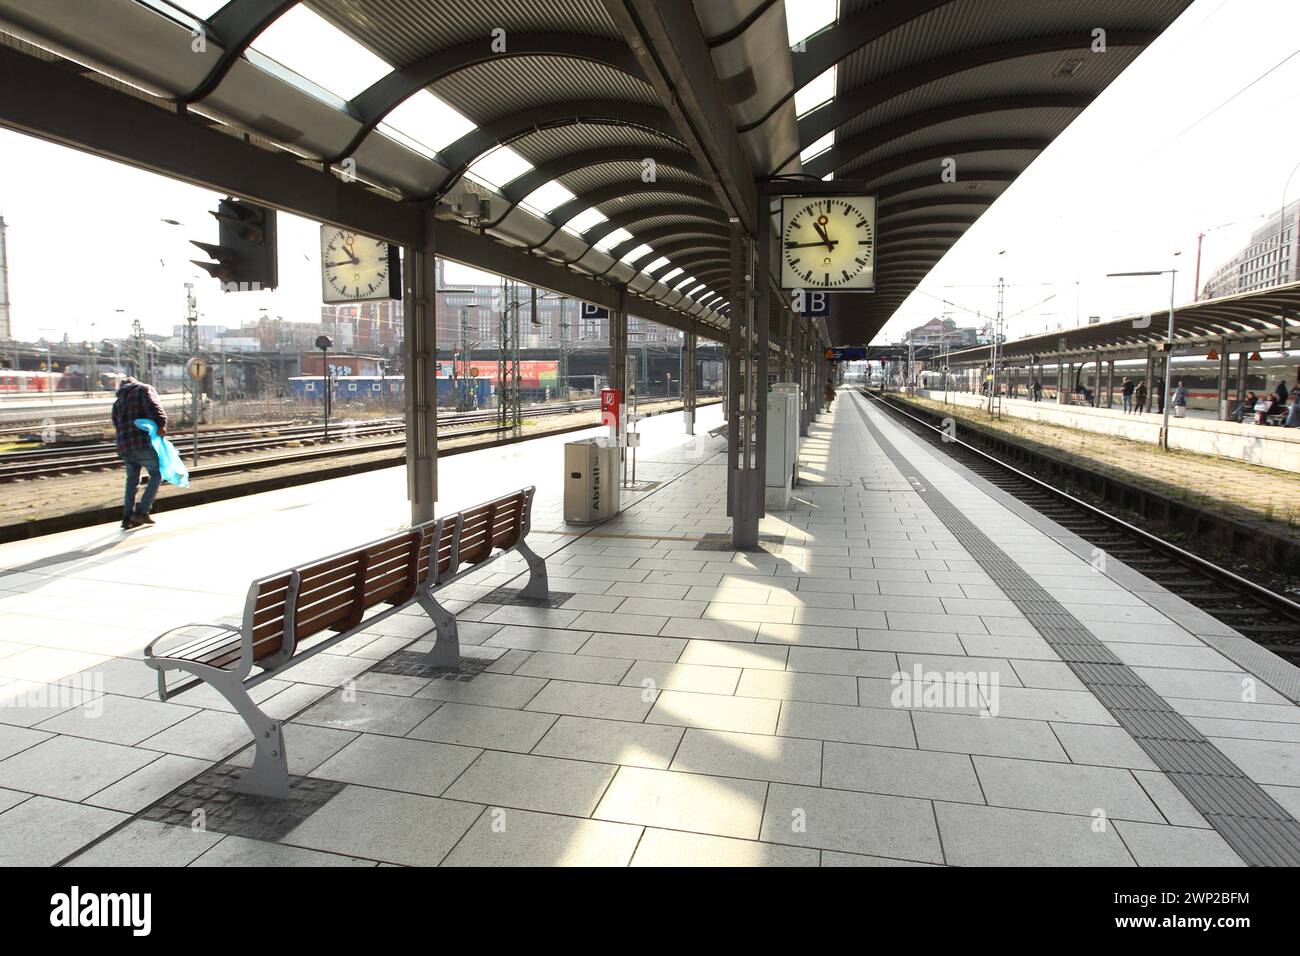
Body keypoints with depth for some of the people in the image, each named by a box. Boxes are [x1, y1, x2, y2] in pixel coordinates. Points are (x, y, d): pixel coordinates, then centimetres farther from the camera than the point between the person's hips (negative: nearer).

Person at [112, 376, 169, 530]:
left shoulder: (117, 402, 25)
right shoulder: (144, 389, 8)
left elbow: (117, 424, 18)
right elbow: (153, 405, -14)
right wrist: (161, 423, -20)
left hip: (124, 447, 6)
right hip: (142, 443, -6)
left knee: (132, 480, 16)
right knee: (157, 474, 5)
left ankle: (127, 518, 14)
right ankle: (142, 511, -5)